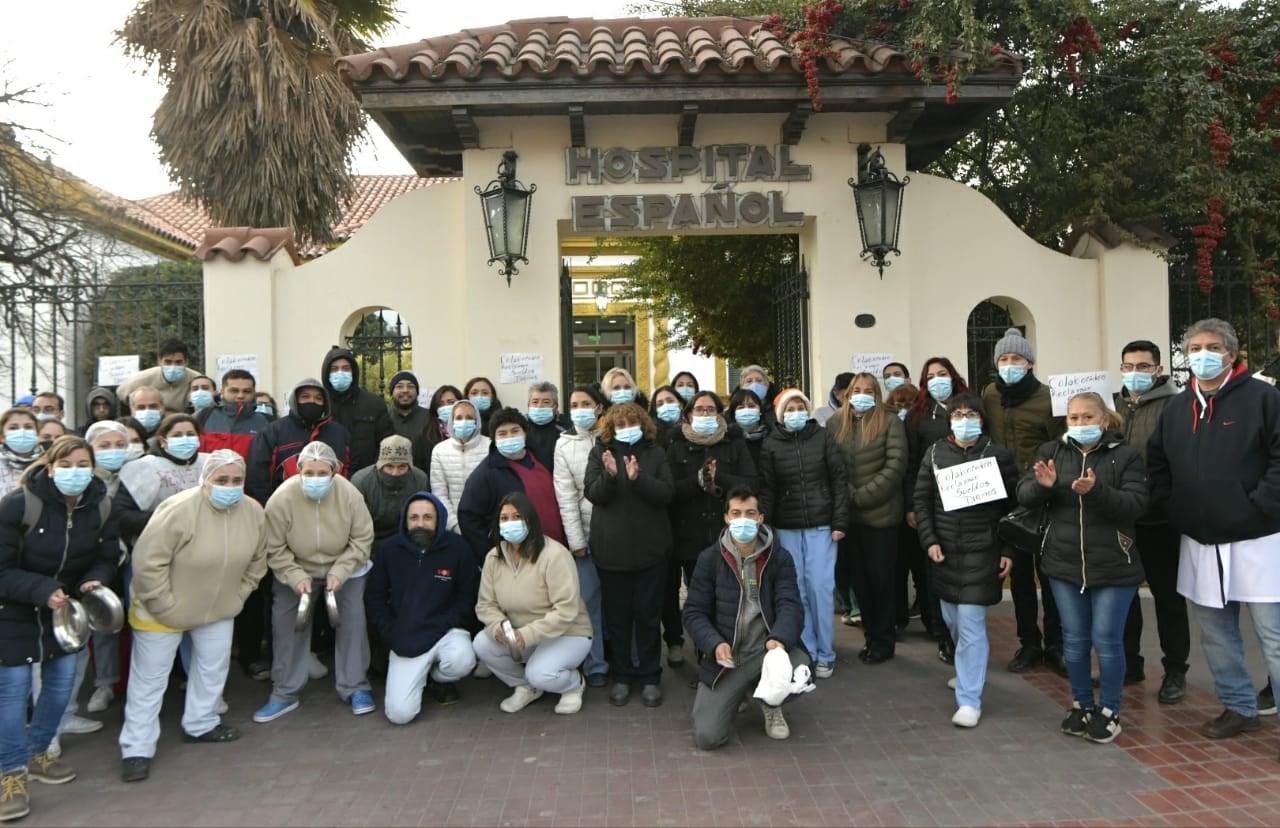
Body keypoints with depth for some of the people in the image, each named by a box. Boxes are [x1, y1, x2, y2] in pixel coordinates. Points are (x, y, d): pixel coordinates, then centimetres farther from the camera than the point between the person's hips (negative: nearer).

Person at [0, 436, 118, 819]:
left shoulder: (101, 507, -8)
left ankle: (37, 753, 34)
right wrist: (41, 591, -31)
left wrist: (95, 580, -20)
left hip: (66, 608, 5)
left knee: (61, 683, 12)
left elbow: (108, 558, 1)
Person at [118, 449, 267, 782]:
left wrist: (236, 596, 2)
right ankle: (137, 749, 16)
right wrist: (165, 606, -22)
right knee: (149, 678, 5)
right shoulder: (179, 509, -29)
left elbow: (257, 561, 5)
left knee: (213, 667, 19)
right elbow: (147, 561, -27)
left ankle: (200, 724, 39)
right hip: (163, 609, -6)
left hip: (219, 609, 6)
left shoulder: (254, 512, -10)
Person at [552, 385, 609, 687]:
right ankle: (595, 665, 12)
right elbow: (566, 496, 1)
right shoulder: (564, 444, 5)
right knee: (588, 600, 1)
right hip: (585, 533, 1)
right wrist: (576, 540, -3)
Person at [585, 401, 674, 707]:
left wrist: (638, 478, -24)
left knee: (648, 614, 7)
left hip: (650, 548, 0)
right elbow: (593, 494, -7)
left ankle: (650, 677, 18)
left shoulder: (655, 453, 2)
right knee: (617, 615, 8)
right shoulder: (599, 452, 2)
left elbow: (666, 493, -7)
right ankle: (621, 676, 20)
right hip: (612, 549, 0)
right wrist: (610, 474, -26)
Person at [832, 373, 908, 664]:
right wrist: (841, 497, -9)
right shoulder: (835, 424, 8)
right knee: (858, 578, 10)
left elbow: (896, 465, -11)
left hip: (880, 513, -4)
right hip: (846, 515, 4)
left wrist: (860, 496, -14)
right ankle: (872, 636, 23)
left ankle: (884, 640, 16)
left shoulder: (890, 423, -2)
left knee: (881, 578, 3)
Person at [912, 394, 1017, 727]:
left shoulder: (999, 455, -3)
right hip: (944, 552, 4)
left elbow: (1013, 505, 0)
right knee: (953, 621, 15)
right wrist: (929, 540, -3)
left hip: (981, 554, -4)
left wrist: (1009, 551, -4)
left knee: (971, 625, -7)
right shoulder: (936, 453, 4)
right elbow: (921, 499, 6)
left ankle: (969, 700, 1)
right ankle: (969, 671, 41)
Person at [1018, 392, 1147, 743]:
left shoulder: (1126, 456, -6)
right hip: (1064, 564, 3)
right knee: (1074, 640, 12)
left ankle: (1109, 710, 20)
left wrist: (1096, 490, -32)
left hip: (1113, 567, -3)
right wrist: (1042, 485, -25)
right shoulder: (1051, 451, 3)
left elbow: (1136, 504, -16)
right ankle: (1081, 704, 28)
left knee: (1106, 640, 3)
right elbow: (1024, 495, -3)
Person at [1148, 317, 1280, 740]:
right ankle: (1239, 707, 30)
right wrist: (1174, 509, 6)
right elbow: (1157, 466, 16)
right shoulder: (1175, 408, 10)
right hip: (1199, 543, 6)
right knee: (1216, 633, 15)